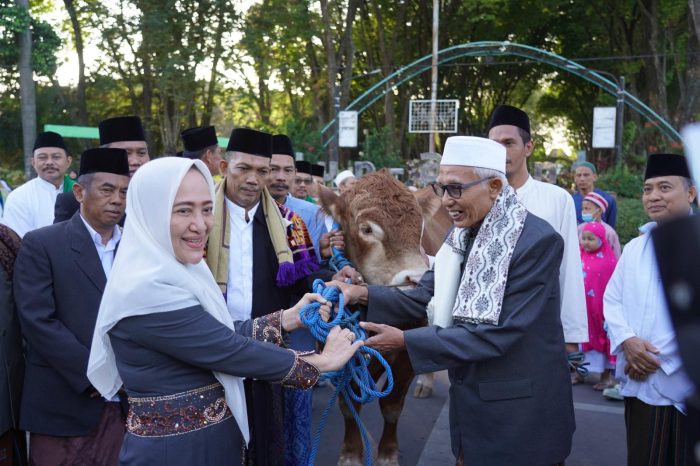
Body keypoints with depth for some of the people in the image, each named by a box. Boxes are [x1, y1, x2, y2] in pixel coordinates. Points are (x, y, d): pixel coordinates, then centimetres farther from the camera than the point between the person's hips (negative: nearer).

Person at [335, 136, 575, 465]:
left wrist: (405, 340, -25)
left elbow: (498, 335, -25)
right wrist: (363, 295, -14)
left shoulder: (538, 241, -22)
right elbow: (424, 298, 1)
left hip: (520, 412, -6)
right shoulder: (461, 234, 3)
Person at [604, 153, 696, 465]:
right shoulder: (634, 248, 12)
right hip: (637, 381, 5)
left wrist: (661, 361, -15)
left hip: (681, 385, -5)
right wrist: (626, 341, -8)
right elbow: (612, 298, 11)